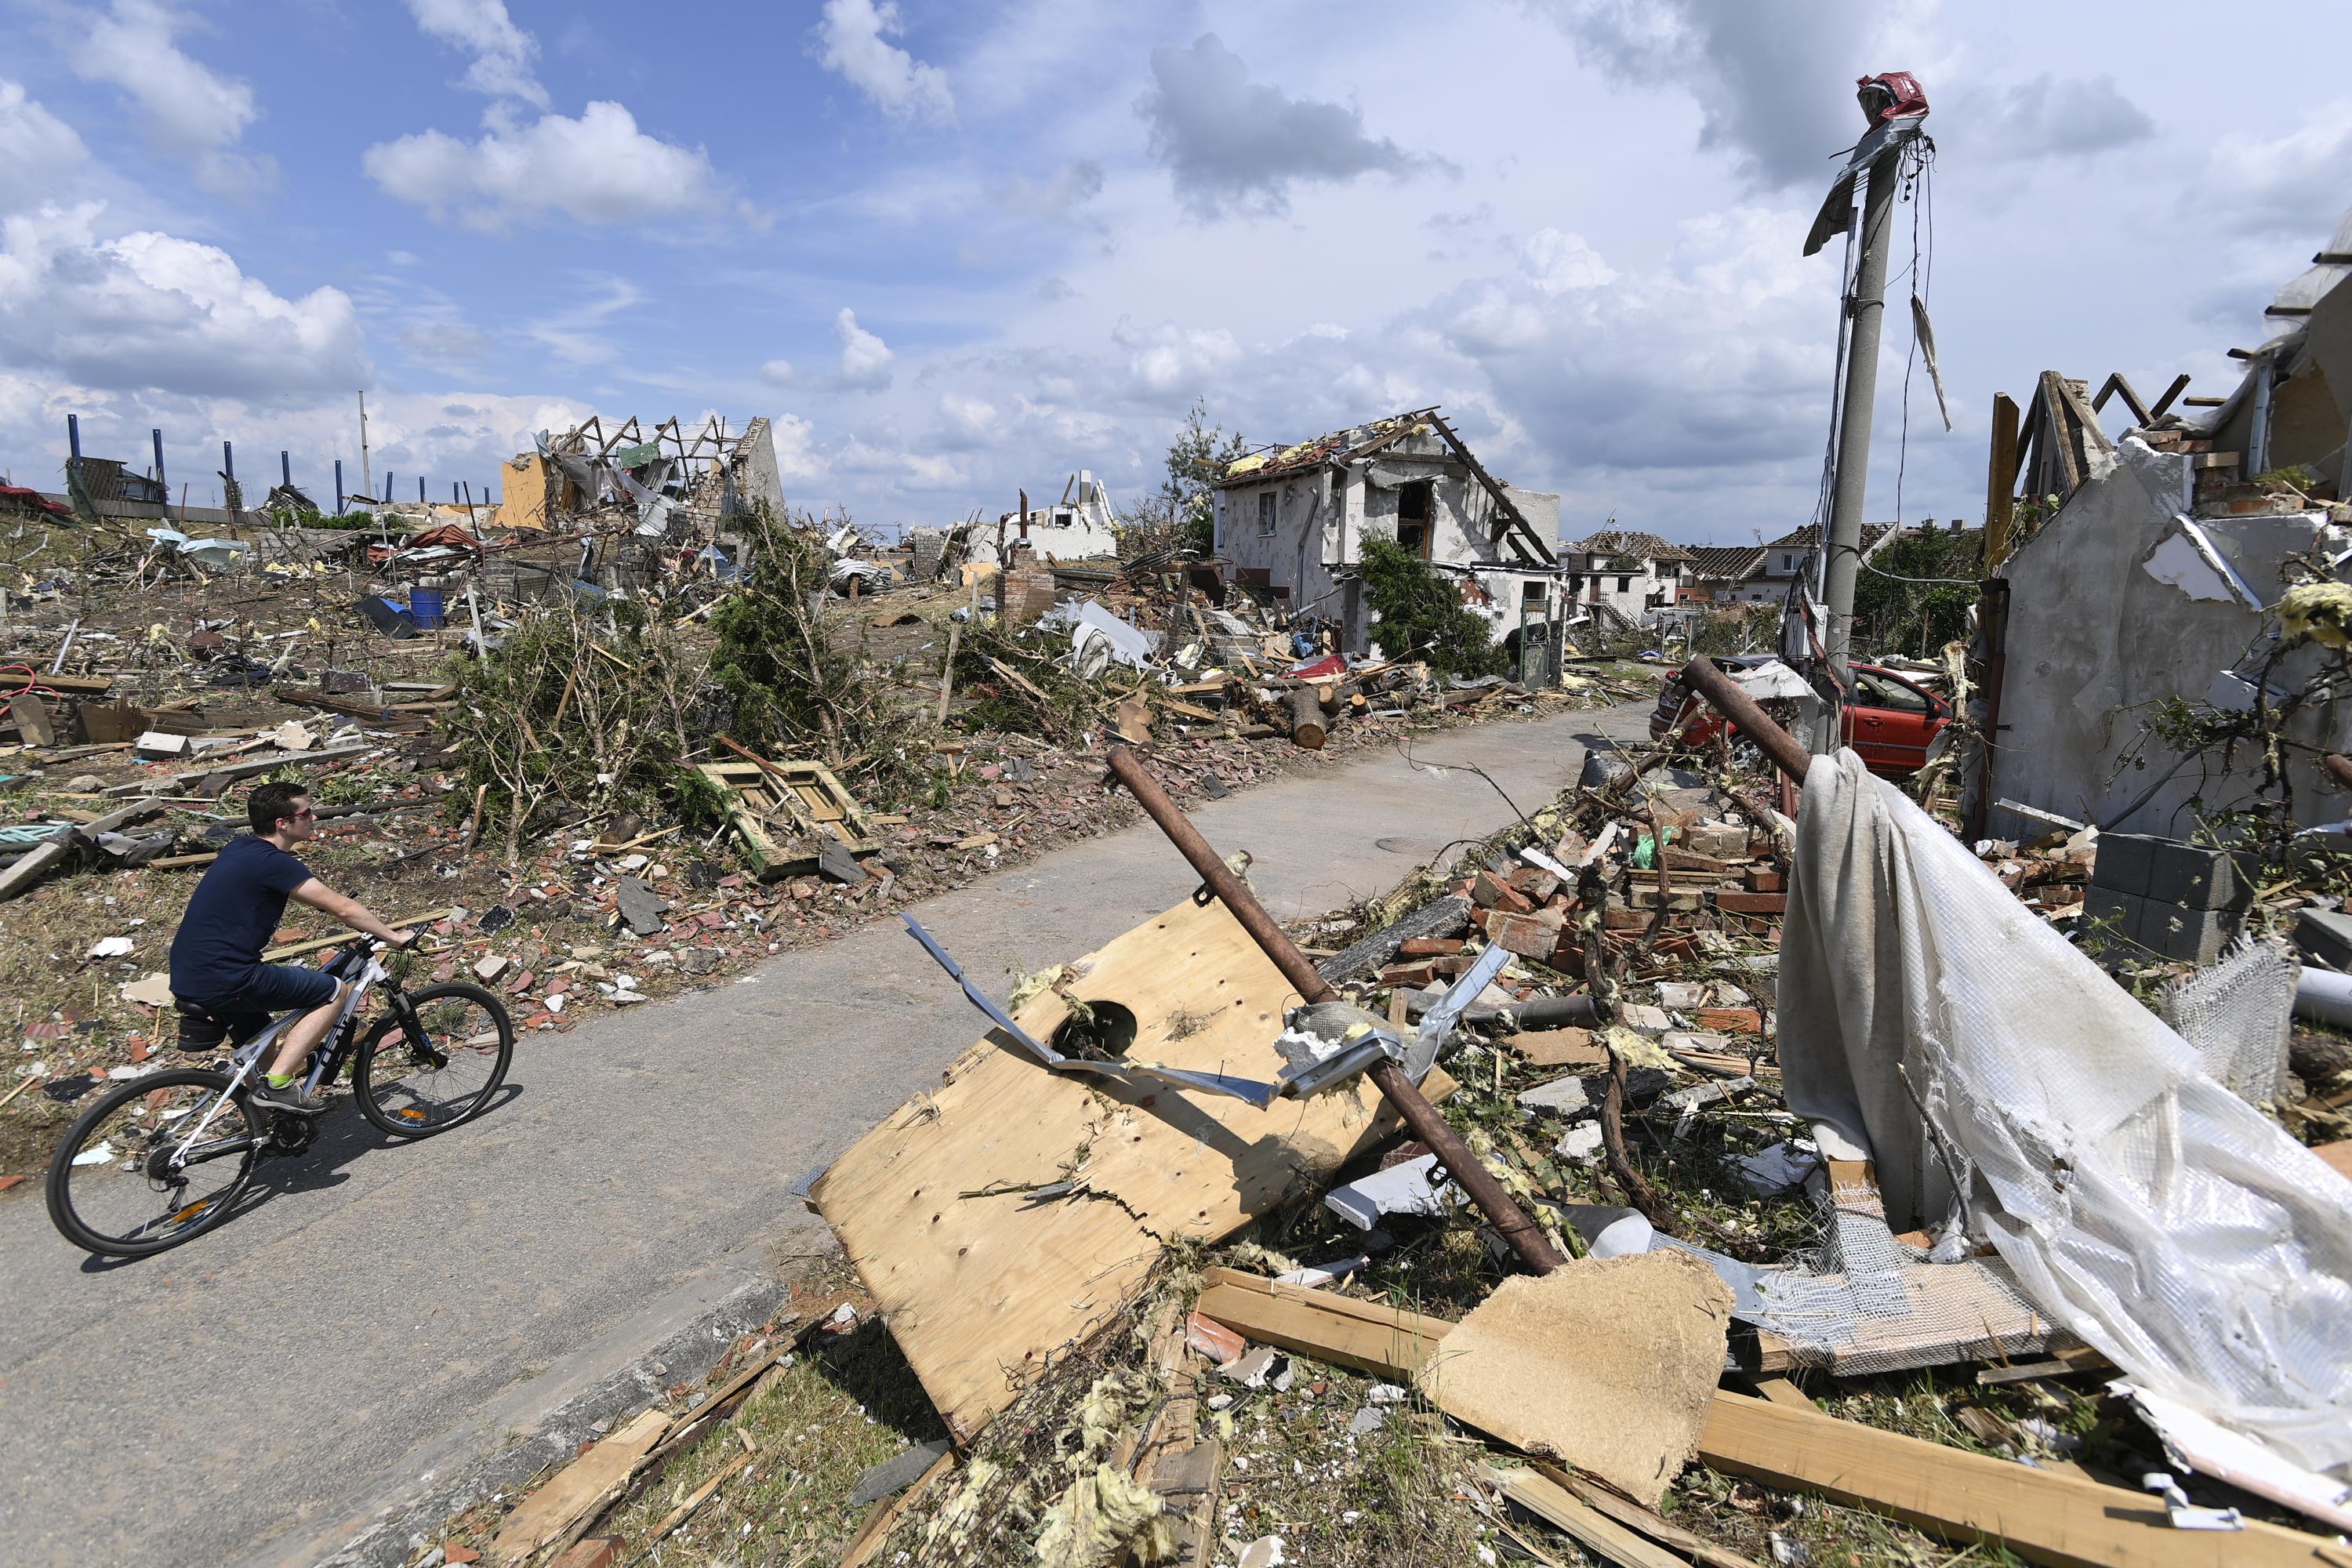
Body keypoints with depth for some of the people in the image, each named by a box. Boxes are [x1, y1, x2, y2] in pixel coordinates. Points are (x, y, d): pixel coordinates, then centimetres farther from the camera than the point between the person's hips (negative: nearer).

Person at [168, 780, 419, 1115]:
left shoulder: (240, 848, 11)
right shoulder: (273, 862, -17)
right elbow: (344, 909, -17)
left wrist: (328, 903, 35)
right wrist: (396, 938, -8)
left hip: (187, 979, 10)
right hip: (223, 982, -10)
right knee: (336, 991, -3)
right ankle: (277, 1083, -6)